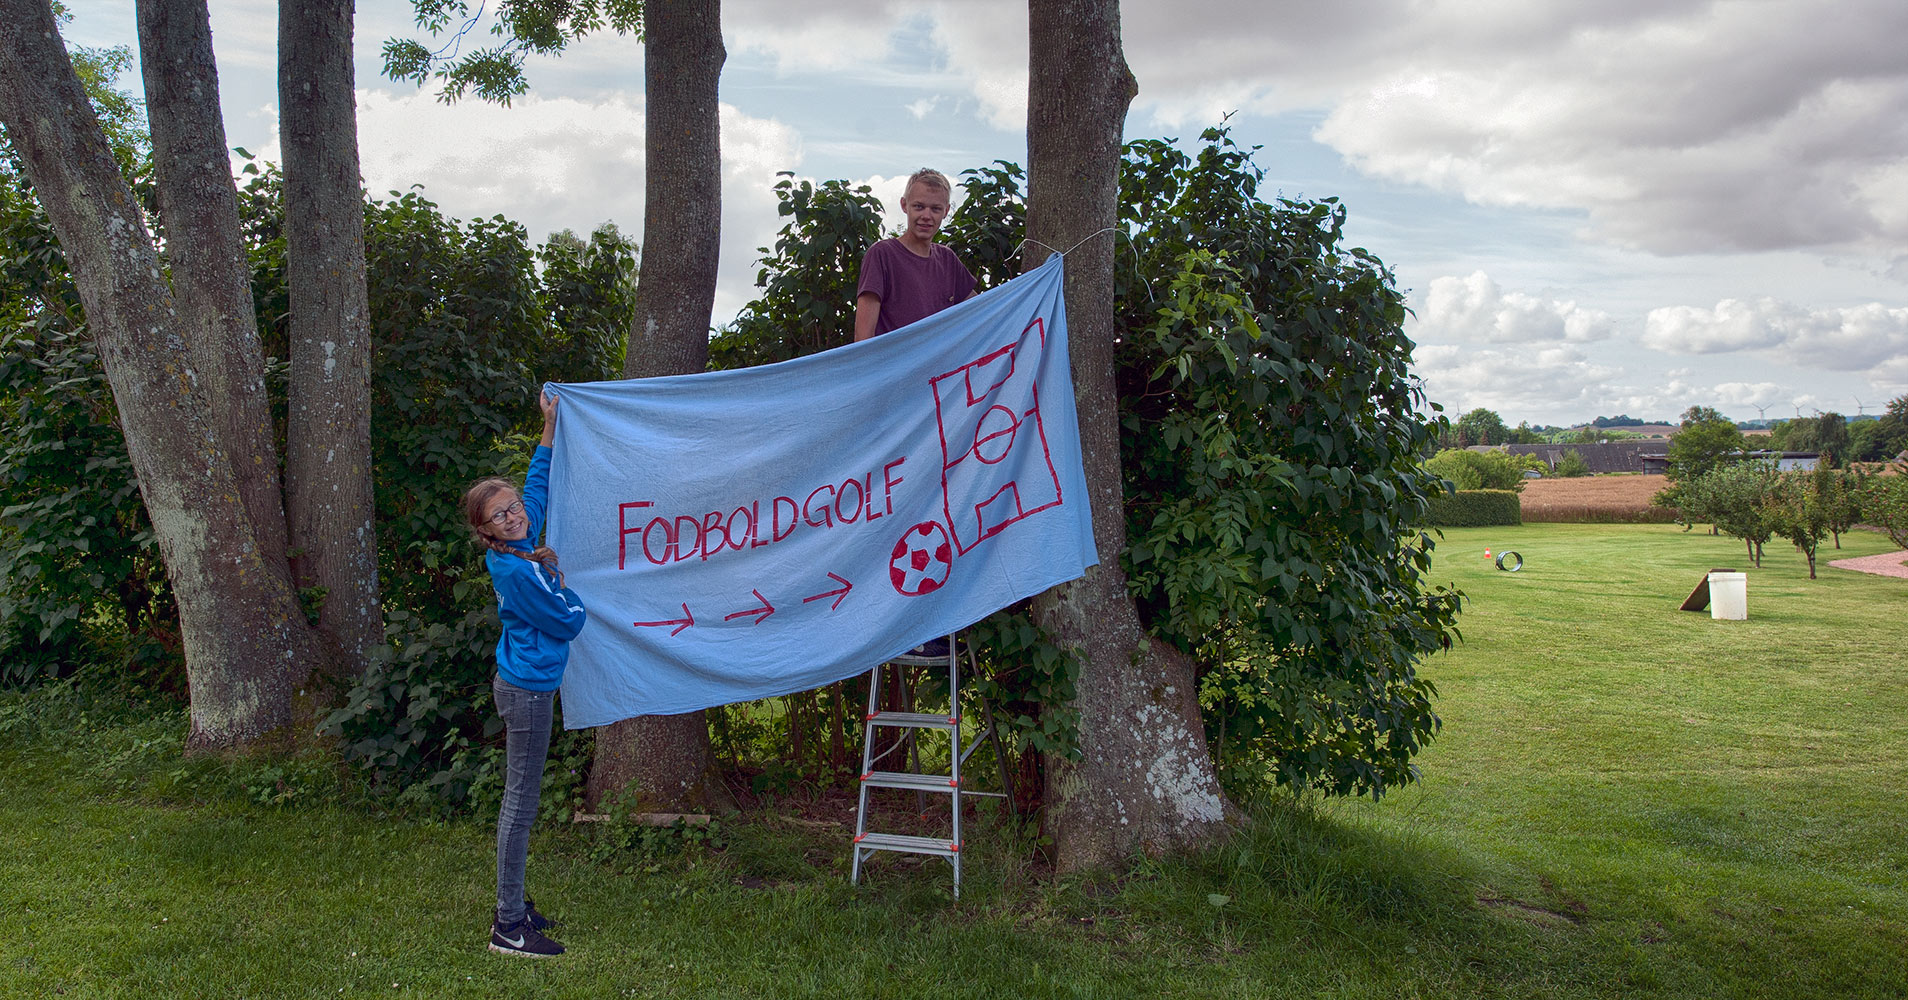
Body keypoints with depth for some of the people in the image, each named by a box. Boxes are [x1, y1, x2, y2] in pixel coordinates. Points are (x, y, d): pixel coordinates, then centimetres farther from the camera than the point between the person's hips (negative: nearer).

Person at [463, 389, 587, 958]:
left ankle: (513, 907, 24)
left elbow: (538, 484, 20)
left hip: (522, 684, 10)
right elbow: (570, 622, -13)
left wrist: (550, 425, 22)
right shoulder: (520, 569, -22)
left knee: (519, 798, 15)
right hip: (528, 690, -10)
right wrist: (558, 579, 4)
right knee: (521, 802, -5)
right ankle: (509, 927, 1)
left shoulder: (520, 548, 4)